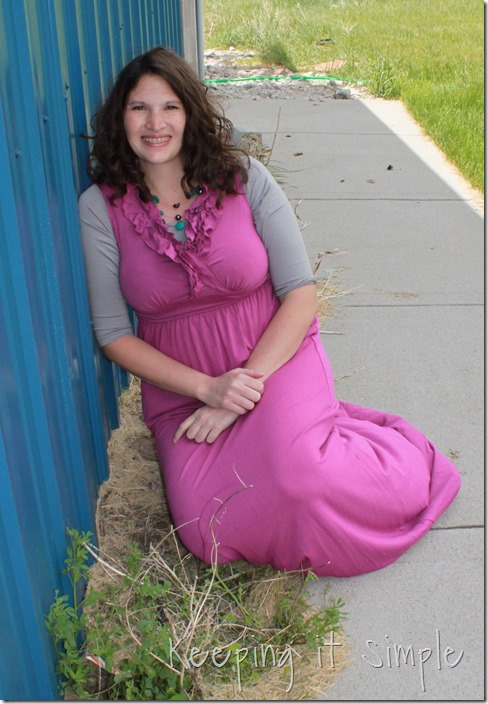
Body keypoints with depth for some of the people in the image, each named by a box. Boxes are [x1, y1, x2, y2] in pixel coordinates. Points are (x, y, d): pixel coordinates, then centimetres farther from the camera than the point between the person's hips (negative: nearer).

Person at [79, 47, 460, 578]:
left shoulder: (245, 179, -5)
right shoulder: (101, 207, -4)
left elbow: (301, 294, -7)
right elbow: (112, 332, -4)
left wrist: (242, 391, -17)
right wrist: (207, 387, -17)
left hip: (274, 357, -1)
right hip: (181, 384, 2)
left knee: (293, 473, -32)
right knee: (208, 533, -21)